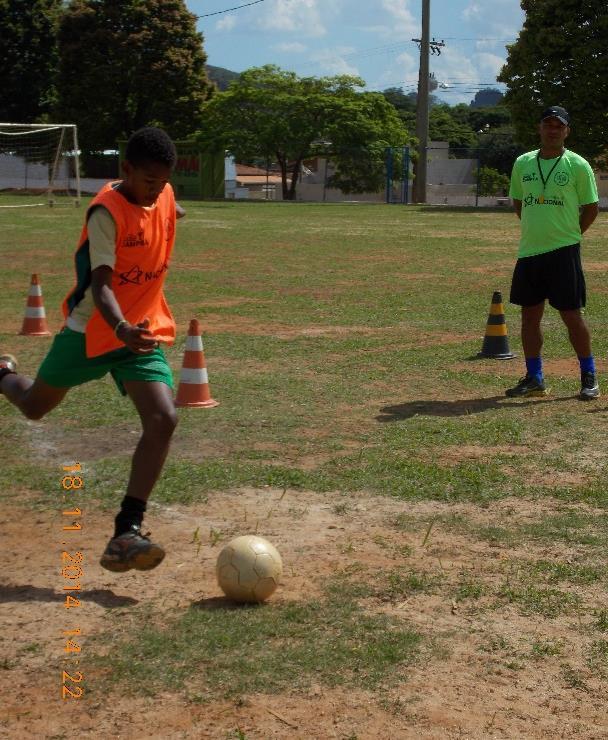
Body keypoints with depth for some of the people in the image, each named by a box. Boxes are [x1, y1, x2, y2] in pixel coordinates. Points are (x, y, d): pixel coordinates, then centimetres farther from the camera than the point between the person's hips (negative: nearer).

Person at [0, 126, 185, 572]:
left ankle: (127, 531, -19)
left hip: (144, 333, 4)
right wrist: (122, 329, -46)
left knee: (164, 420, -20)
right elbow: (100, 283, -31)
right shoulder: (107, 212, -22)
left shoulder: (163, 197, -3)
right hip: (91, 331, -4)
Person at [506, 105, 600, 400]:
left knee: (571, 315, -3)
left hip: (564, 252, -5)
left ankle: (589, 376, 11)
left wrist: (569, 233, 1)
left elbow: (591, 208, 2)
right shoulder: (522, 163, 9)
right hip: (529, 251, 5)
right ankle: (534, 378, 17)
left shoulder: (578, 165, -3)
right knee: (529, 315, 8)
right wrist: (536, 229, 12)